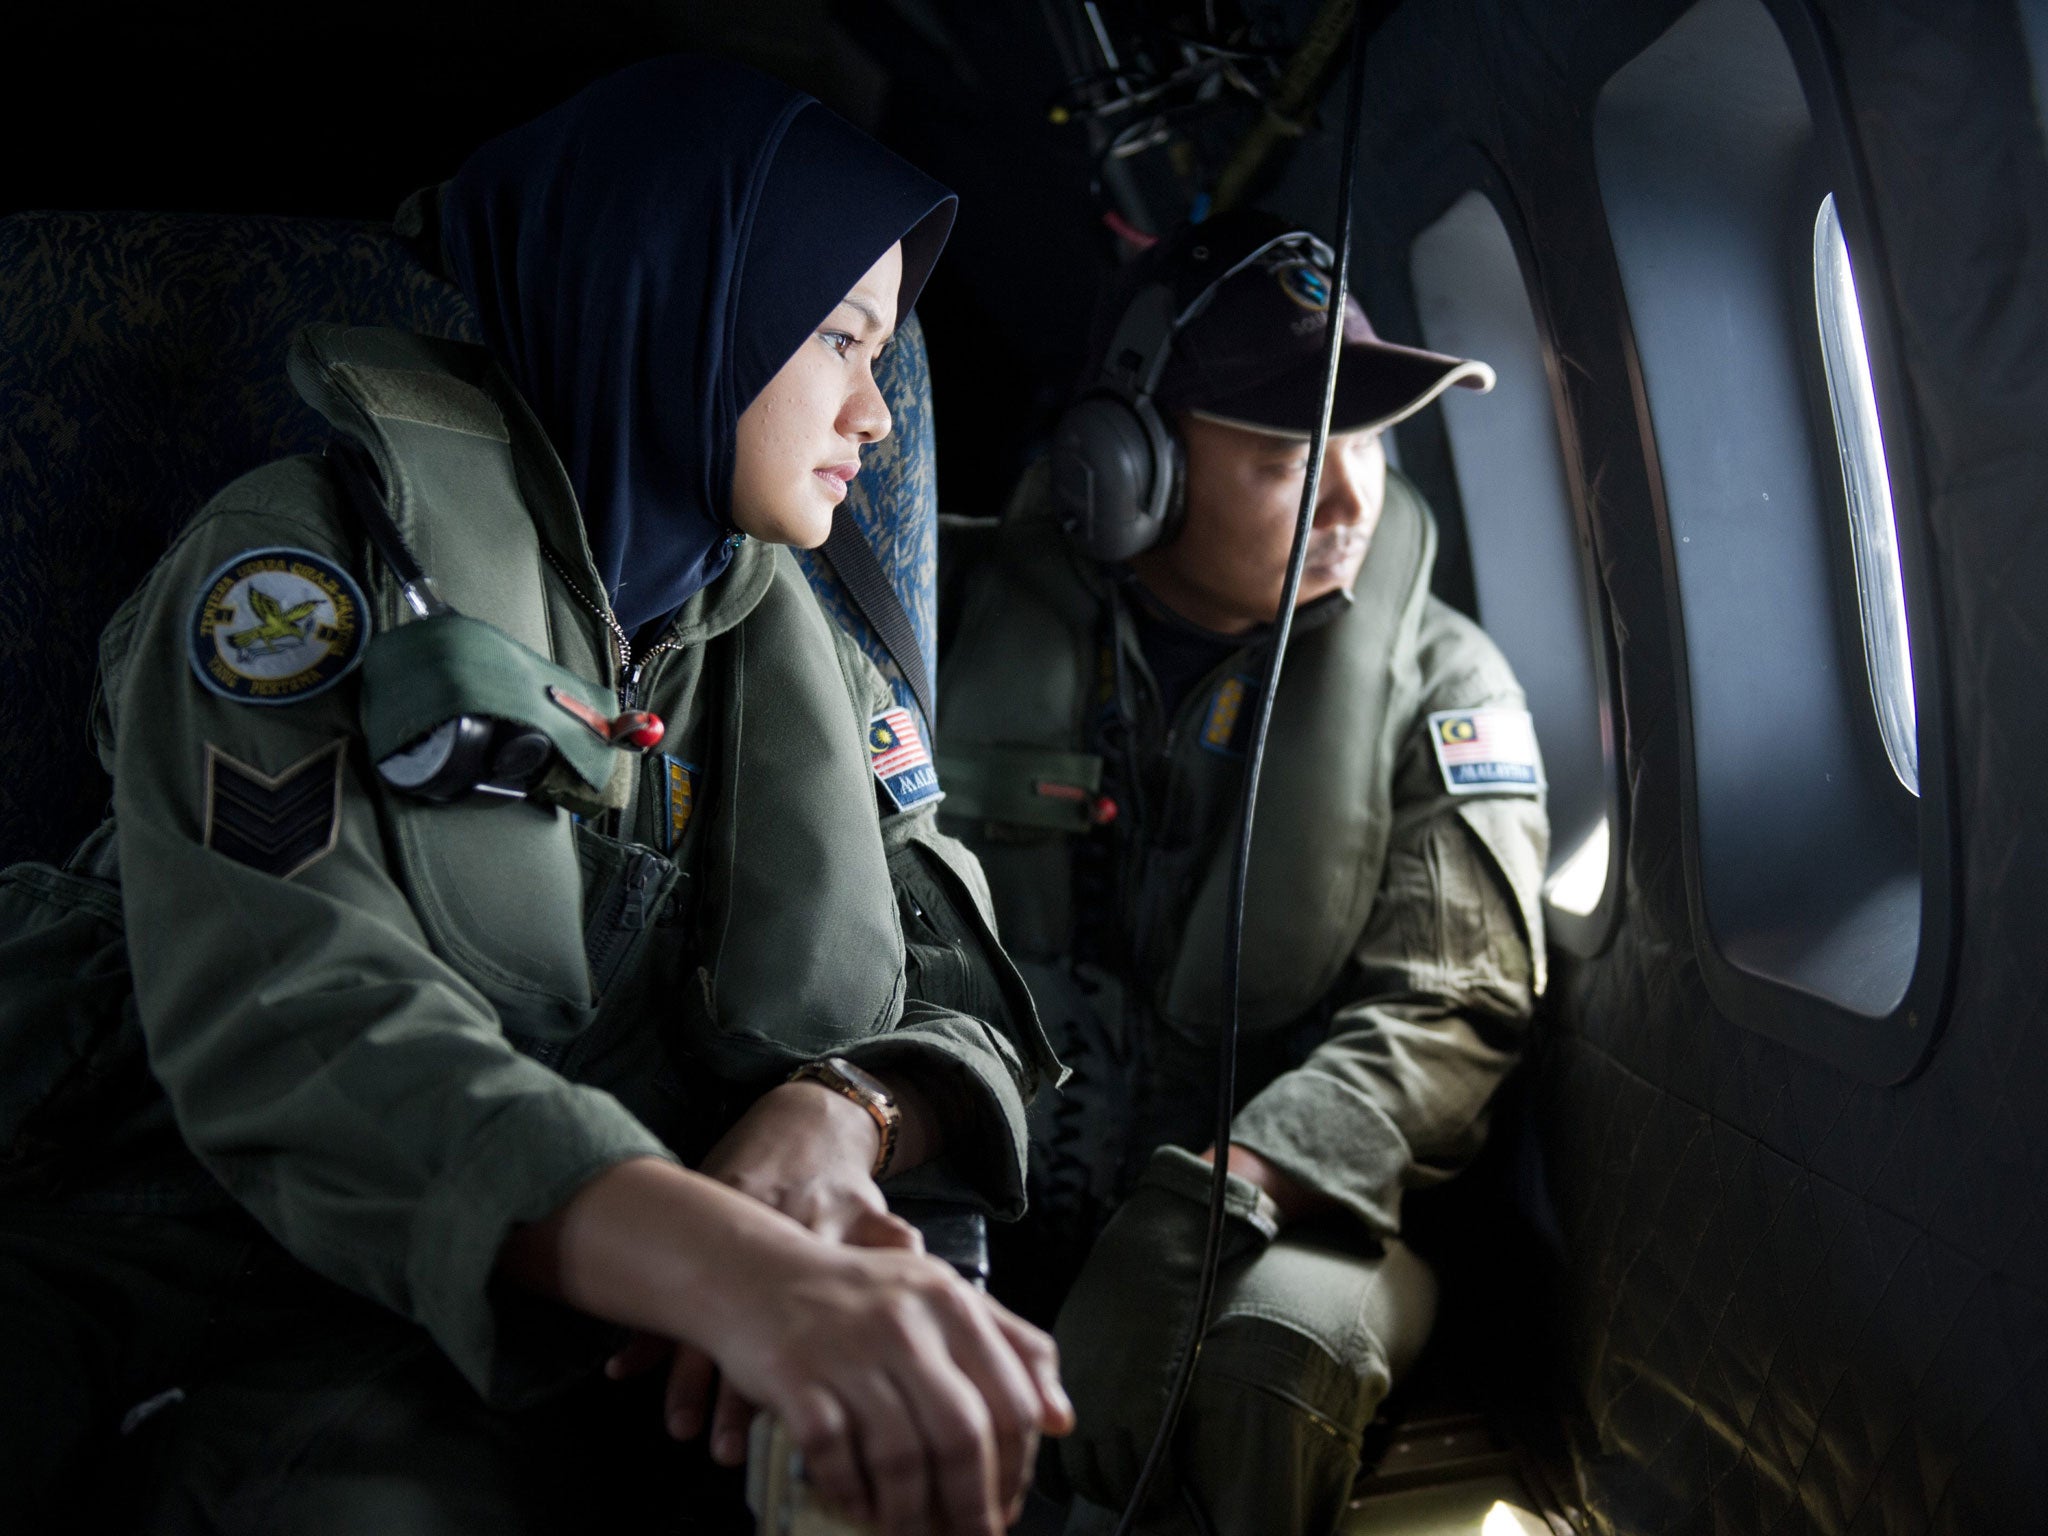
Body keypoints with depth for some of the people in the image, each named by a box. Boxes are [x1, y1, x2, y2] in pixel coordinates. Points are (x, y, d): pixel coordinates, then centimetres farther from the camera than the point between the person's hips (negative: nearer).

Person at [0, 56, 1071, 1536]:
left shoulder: (792, 651, 8)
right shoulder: (307, 561, -7)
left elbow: (964, 995, 1)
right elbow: (285, 1019, -22)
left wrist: (839, 1119, -23)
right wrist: (732, 1264, -39)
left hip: (543, 1352, 3)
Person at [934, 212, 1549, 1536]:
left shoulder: (1442, 685, 1)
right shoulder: (978, 616, 4)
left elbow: (1447, 1013, -8)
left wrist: (1213, 1197, -24)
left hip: (1278, 1213, 0)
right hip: (986, 1198, 1)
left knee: (1274, 1349, -33)